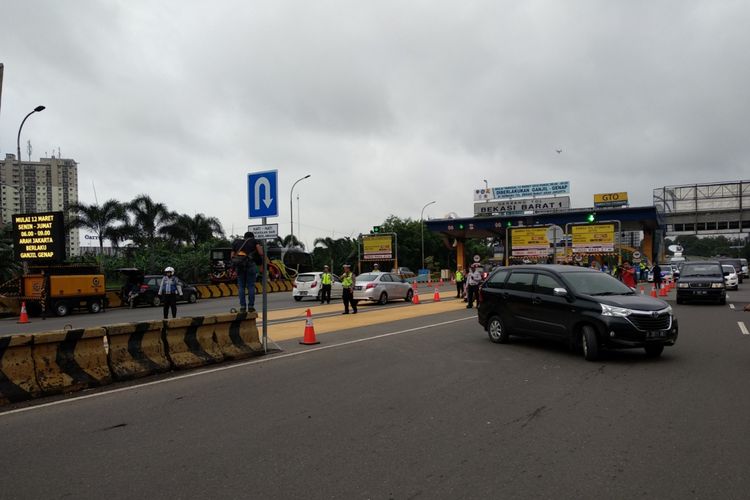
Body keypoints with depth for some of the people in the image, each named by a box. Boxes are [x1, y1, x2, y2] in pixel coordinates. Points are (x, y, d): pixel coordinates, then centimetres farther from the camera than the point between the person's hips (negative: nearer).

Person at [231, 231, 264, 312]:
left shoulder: (237, 242, 22)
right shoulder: (254, 241, 14)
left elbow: (232, 256, 14)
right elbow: (261, 253, 2)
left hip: (239, 265, 2)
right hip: (250, 264, -2)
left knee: (241, 286, 9)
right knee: (251, 286, 4)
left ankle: (242, 306, 4)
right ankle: (251, 306, 1)